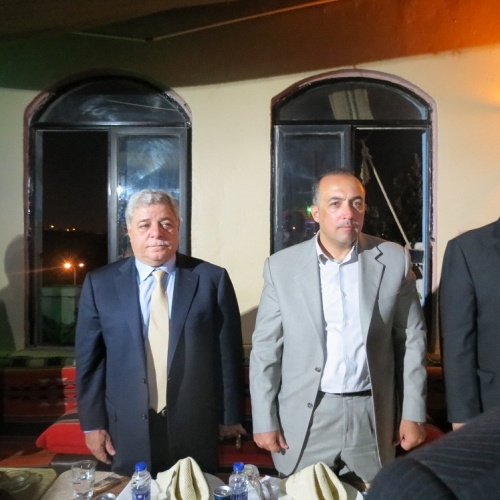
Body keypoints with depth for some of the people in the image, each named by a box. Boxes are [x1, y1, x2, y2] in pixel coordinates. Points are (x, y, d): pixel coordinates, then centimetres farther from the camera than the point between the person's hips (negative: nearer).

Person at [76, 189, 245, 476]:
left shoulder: (212, 279, -5)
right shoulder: (99, 283, -1)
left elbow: (229, 353, -2)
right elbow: (89, 357, 2)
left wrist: (230, 417, 1)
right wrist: (93, 422, 1)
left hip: (195, 426, 0)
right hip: (128, 429, 1)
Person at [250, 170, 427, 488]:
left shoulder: (395, 260, -2)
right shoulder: (282, 266, -5)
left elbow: (412, 340, 3)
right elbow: (265, 349, -2)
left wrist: (413, 413, 2)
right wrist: (264, 420, -2)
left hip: (372, 417, 1)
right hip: (305, 419, 0)